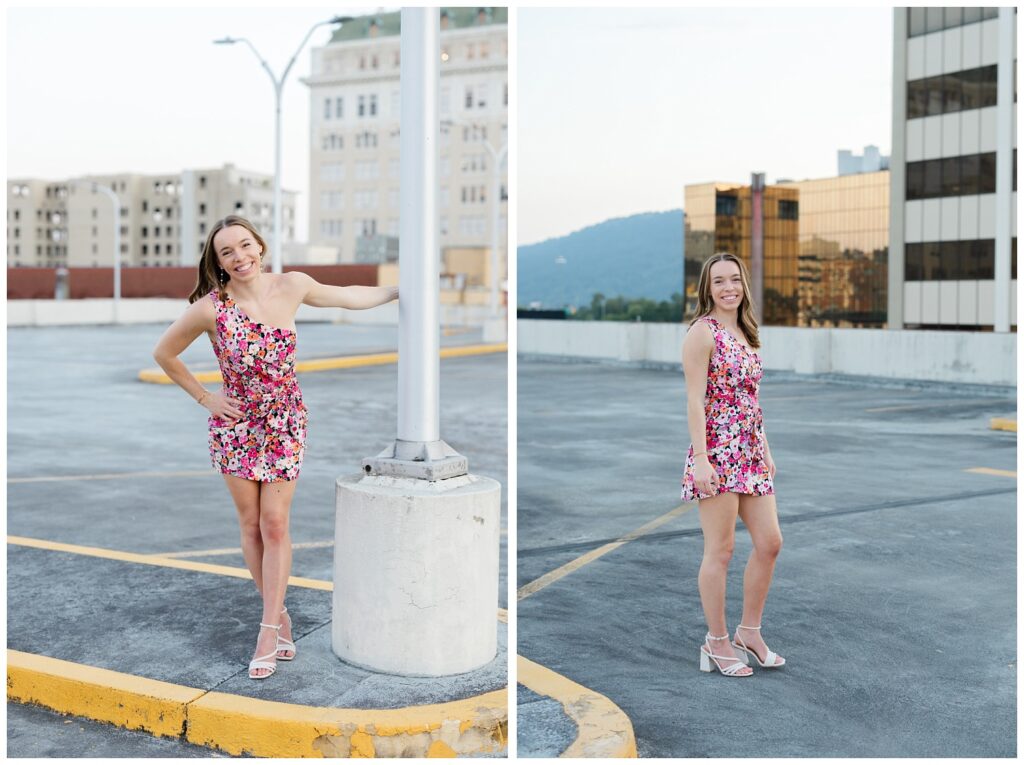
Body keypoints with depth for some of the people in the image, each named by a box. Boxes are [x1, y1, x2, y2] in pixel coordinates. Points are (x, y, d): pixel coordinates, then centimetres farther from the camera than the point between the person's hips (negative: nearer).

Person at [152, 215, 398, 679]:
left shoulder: (291, 287, -10)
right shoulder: (210, 308, -16)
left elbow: (347, 297, 8)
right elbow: (164, 354, -1)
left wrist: (399, 289, 11)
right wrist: (205, 398, -2)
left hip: (285, 421, 1)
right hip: (236, 423, 0)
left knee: (275, 523, -3)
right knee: (251, 524, 5)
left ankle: (268, 632, 2)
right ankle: (280, 616, 21)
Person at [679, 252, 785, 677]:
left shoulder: (744, 334, 15)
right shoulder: (703, 332, -9)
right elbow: (695, 401, -14)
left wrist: (766, 451, 18)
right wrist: (701, 460, -20)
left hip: (750, 454, 8)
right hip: (717, 454, -8)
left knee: (769, 542, 7)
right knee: (720, 550, -2)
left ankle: (749, 631, 22)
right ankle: (717, 644, 10)